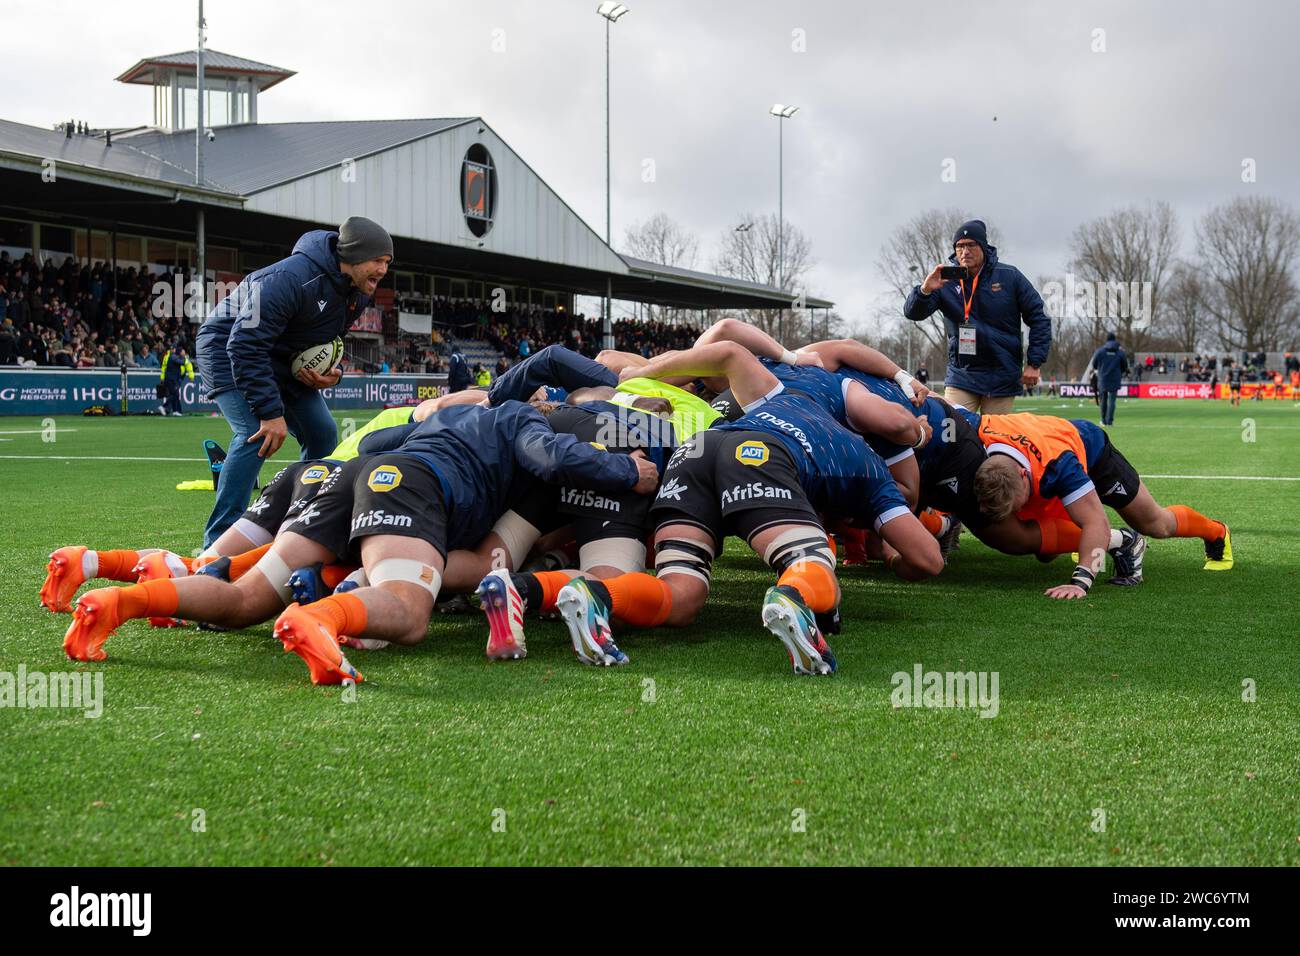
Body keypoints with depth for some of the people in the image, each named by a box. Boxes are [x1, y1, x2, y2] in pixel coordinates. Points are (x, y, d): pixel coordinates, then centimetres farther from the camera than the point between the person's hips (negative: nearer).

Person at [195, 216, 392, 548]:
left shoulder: (358, 293, -6)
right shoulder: (292, 278, -34)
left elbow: (326, 339, 13)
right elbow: (245, 346, -35)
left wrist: (329, 373, -10)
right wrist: (270, 412, -35)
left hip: (284, 358, 9)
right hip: (227, 346, -9)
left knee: (322, 433, 5)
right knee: (255, 434, -25)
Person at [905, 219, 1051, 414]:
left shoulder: (1009, 277, -2)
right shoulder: (947, 281, 0)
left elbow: (1038, 319, 3)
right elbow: (913, 313, -8)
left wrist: (1034, 364, -3)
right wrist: (925, 290, -30)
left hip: (1003, 380, -1)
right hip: (961, 377, 1)